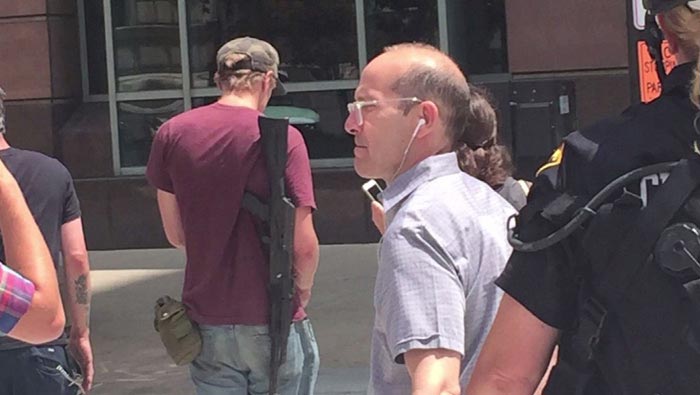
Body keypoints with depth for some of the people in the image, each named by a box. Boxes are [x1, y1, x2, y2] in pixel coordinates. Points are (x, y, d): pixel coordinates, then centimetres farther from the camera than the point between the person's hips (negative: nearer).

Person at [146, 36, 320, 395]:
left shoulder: (173, 133, 0)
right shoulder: (283, 137, -11)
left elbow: (175, 234, 6)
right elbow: (304, 246, -12)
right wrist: (303, 291, 8)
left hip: (207, 321, 3)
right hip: (272, 324, -3)